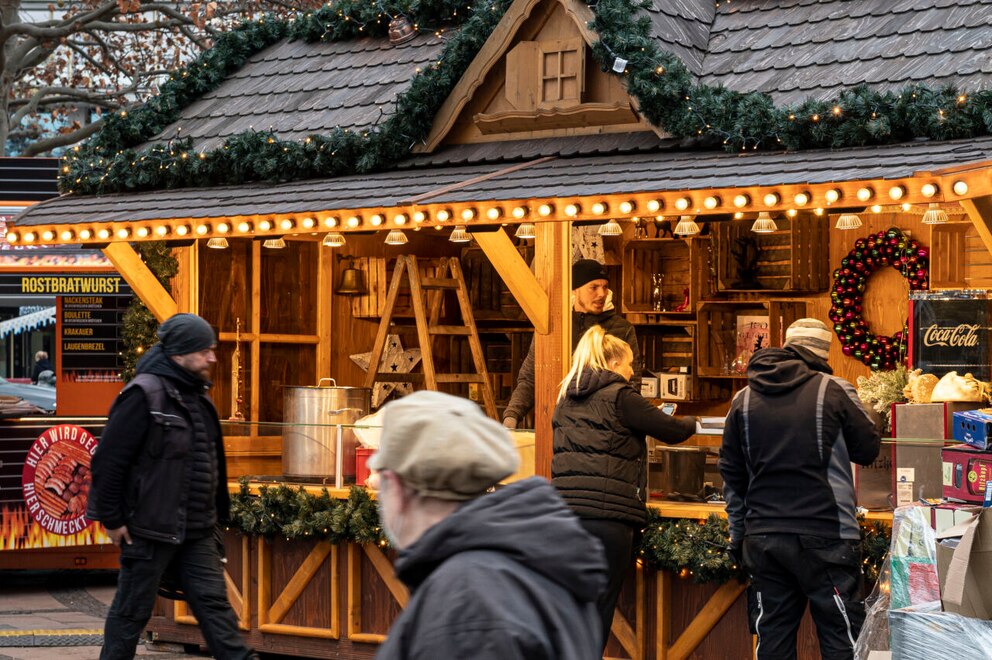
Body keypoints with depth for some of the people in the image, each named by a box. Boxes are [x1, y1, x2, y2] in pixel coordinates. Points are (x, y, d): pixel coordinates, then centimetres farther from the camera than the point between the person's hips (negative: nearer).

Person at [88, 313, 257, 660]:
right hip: (150, 531, -8)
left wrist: (217, 512, 17)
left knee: (214, 604, 4)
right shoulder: (145, 395, -16)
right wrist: (112, 520, -15)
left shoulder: (196, 397, 12)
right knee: (132, 611, 4)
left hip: (196, 533, 8)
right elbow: (107, 460, -17)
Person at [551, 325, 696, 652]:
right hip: (607, 511, -6)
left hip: (565, 506, 6)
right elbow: (670, 430, 2)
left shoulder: (567, 399, 17)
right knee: (599, 610, -1)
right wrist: (691, 423, 23)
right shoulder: (619, 396, -3)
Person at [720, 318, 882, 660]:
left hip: (763, 537, 5)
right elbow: (868, 449, 4)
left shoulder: (744, 400, 9)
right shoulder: (834, 390, -6)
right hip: (825, 536, -4)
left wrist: (738, 532, 23)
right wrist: (871, 418, 25)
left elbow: (731, 474, 15)